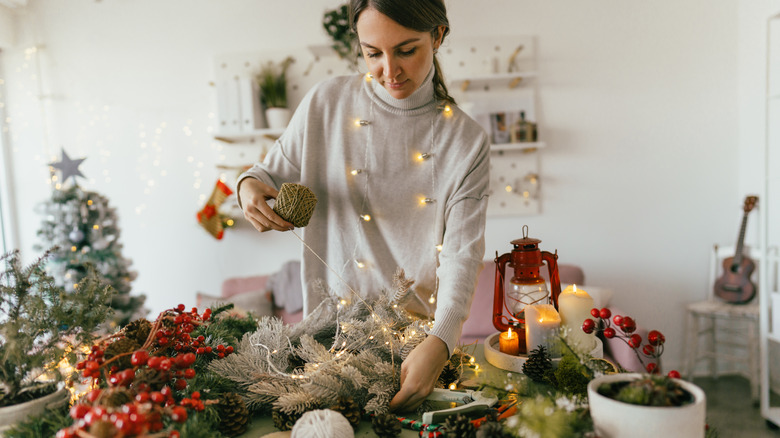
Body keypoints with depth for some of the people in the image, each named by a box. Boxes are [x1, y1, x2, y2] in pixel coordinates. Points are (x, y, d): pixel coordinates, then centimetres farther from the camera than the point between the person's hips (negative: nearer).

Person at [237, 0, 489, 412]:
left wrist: (439, 342, -30)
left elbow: (461, 252, -15)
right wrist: (250, 185, -18)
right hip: (333, 322, 1)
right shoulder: (327, 103, -5)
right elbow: (274, 173, 7)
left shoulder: (467, 141, -8)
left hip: (423, 331, 0)